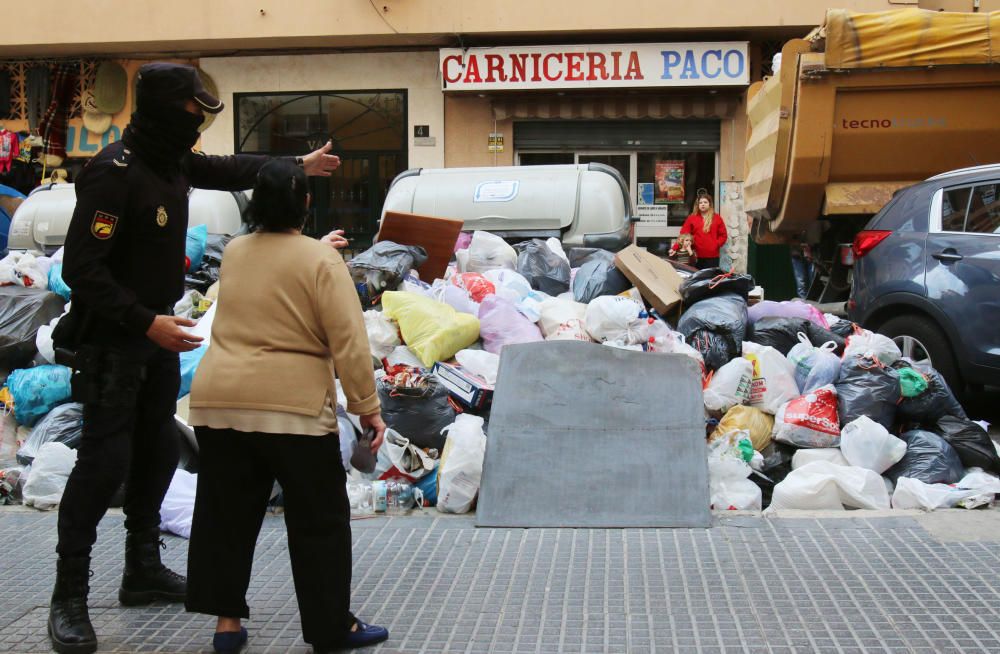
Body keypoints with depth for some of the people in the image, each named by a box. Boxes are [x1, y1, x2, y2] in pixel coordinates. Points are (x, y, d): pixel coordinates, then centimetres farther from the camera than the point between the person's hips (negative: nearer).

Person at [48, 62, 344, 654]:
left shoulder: (173, 161, 4)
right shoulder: (116, 172, -23)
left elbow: (227, 170, 25)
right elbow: (82, 269, -25)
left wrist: (298, 165, 32)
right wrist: (146, 322, -30)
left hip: (158, 331, 9)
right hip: (111, 339, -9)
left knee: (157, 450, 14)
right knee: (106, 458, -9)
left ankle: (144, 569, 28)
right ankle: (70, 596, 2)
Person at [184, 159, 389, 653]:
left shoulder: (233, 254, 11)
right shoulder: (321, 261, -6)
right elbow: (349, 343, -13)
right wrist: (367, 406, -7)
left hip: (218, 400, 5)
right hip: (292, 406, -5)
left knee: (225, 515, 14)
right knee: (319, 520, 6)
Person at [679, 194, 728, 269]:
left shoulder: (717, 218, 8)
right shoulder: (692, 218, 7)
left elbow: (723, 235, 9)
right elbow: (684, 234, 2)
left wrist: (716, 244, -5)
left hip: (713, 257, 0)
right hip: (697, 256, 0)